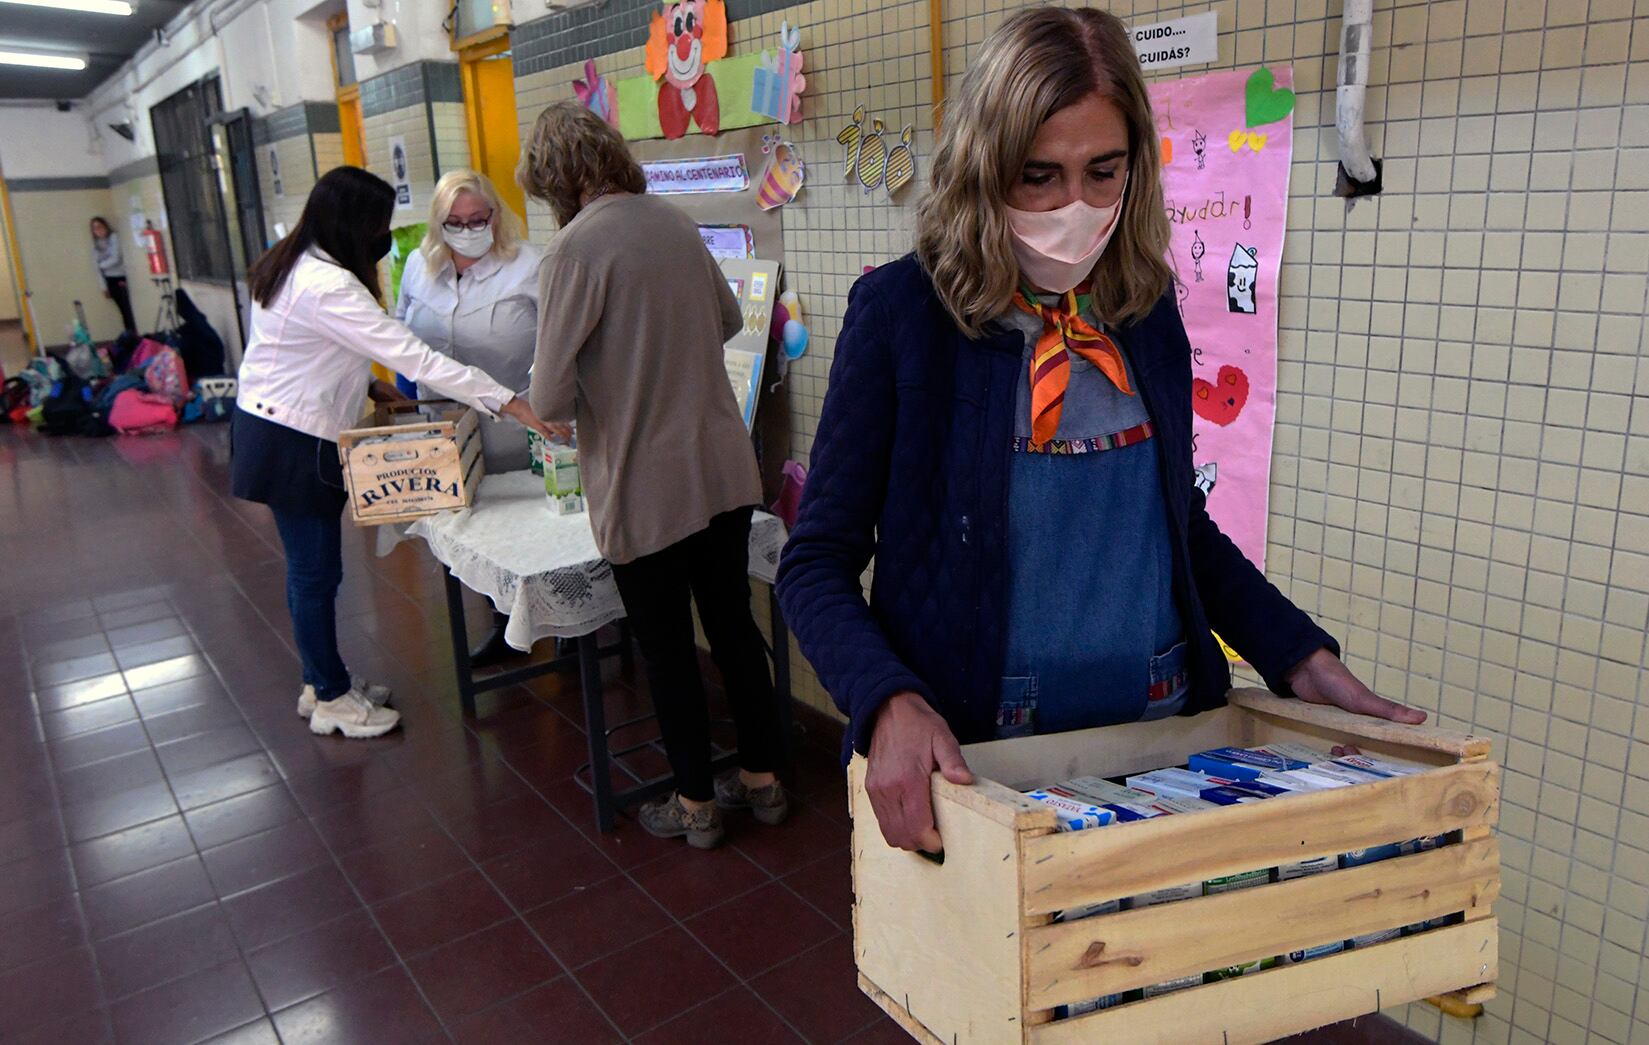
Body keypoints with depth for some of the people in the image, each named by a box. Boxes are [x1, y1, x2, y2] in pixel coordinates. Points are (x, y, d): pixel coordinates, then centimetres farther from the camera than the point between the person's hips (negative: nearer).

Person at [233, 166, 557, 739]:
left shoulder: (291, 264, 6)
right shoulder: (328, 286, -25)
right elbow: (414, 357, -29)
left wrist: (368, 385, 4)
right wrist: (510, 403, -30)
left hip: (267, 424, 10)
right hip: (294, 444, -10)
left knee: (310, 568, 18)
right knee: (317, 573, 3)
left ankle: (322, 682, 32)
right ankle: (332, 702, 17)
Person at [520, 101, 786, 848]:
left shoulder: (576, 248, -16)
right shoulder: (676, 223, 5)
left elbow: (551, 399, -18)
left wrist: (566, 406, 4)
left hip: (644, 488, -6)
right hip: (724, 470, 6)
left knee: (667, 651, 10)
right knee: (733, 625, 17)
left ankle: (695, 804, 25)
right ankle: (761, 779, 32)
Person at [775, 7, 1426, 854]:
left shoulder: (1146, 311, 2)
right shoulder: (901, 310, -12)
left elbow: (1183, 525, 13)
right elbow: (818, 562, -11)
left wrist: (1302, 660, 1)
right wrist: (890, 705, -28)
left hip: (1165, 739, 5)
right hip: (973, 758, -4)